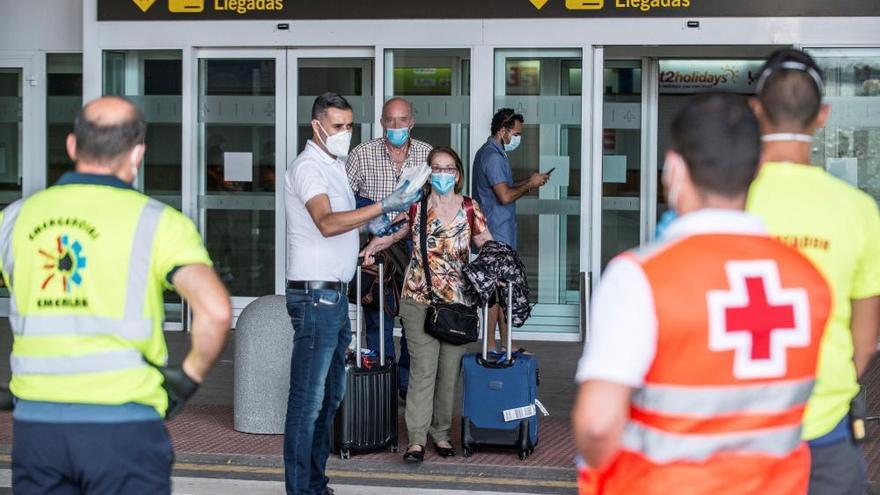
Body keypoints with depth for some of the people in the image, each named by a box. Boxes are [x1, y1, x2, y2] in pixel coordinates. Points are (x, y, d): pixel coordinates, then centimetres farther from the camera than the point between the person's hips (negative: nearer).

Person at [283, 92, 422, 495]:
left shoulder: (336, 165, 17)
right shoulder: (308, 167, -14)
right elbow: (327, 223, -30)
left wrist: (371, 224, 13)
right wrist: (382, 208, -34)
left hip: (336, 294, 10)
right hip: (315, 295, -10)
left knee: (331, 394, 15)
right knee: (308, 399, -8)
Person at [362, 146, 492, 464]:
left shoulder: (470, 209, 3)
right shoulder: (415, 206, 1)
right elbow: (389, 234, 9)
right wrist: (372, 248, -8)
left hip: (457, 300, 2)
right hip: (419, 299, -2)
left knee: (449, 371, 7)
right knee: (423, 369, -5)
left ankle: (441, 434, 21)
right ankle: (417, 439, -2)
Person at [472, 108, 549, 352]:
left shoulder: (494, 153, 16)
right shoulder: (492, 156, -17)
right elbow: (505, 196, -24)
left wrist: (528, 181, 13)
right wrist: (529, 185, -10)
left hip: (500, 234, 11)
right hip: (497, 234, -11)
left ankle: (506, 344, 18)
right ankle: (491, 346, -1)